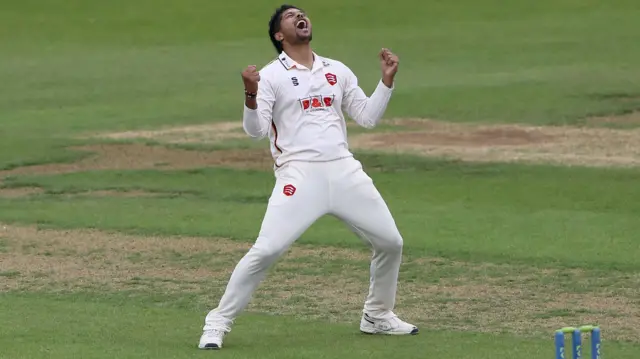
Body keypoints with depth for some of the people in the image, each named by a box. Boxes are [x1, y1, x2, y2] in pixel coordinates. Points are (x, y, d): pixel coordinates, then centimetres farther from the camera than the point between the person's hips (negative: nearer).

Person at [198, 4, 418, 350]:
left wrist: (387, 80, 6)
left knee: (391, 242, 7)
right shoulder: (270, 76, 2)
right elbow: (256, 130, -7)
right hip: (299, 174, -5)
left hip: (345, 171, 5)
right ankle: (217, 323, -6)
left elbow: (367, 117, 16)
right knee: (265, 251, -17)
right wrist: (251, 95, -24)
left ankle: (377, 316, 28)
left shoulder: (337, 71, 17)